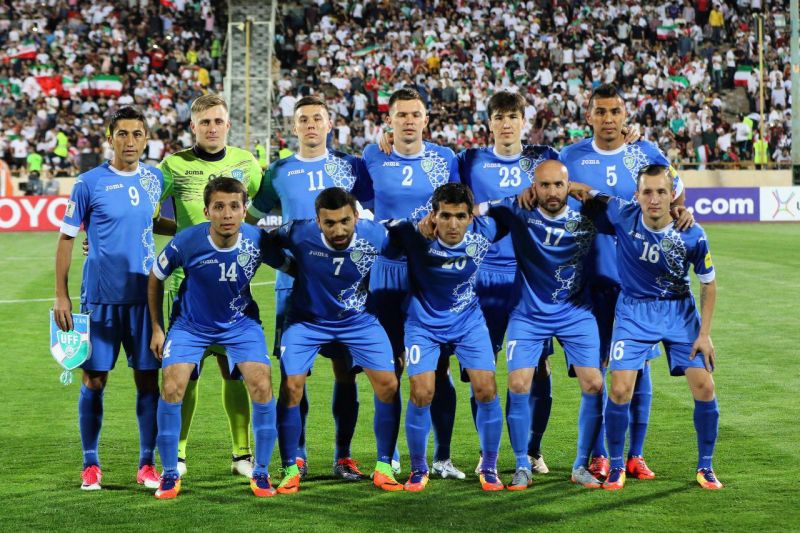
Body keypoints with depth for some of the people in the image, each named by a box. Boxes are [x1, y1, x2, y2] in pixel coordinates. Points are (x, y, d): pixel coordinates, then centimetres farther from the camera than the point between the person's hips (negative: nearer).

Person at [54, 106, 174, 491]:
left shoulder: (154, 179, 6)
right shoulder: (90, 183, -5)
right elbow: (66, 238, -1)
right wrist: (61, 296, -4)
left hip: (143, 296, 3)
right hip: (100, 297, -3)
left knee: (147, 379, 2)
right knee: (94, 380, 1)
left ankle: (147, 464, 12)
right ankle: (90, 466, 12)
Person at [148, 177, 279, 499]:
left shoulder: (257, 240, -22)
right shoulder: (186, 242, -24)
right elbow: (155, 278, -5)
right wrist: (157, 328, -1)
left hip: (240, 322, 1)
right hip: (190, 324, -1)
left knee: (261, 385, -17)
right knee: (172, 387, -17)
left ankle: (261, 473, 0)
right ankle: (170, 475, 0)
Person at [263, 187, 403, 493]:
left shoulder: (375, 235, -23)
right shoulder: (300, 234, -27)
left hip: (359, 319, 1)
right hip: (307, 319, -1)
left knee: (387, 385, -8)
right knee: (290, 388, -11)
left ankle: (384, 467, 8)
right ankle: (290, 471, 5)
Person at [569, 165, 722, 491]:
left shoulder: (693, 235, -18)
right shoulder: (623, 216, -19)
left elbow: (708, 283, -3)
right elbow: (588, 192, -1)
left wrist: (704, 333, -4)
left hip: (680, 309, 0)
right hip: (634, 309, 0)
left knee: (704, 386, -7)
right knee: (620, 389, -13)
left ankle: (705, 467, 12)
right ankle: (616, 467, 7)